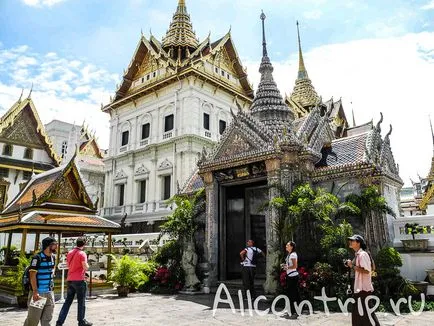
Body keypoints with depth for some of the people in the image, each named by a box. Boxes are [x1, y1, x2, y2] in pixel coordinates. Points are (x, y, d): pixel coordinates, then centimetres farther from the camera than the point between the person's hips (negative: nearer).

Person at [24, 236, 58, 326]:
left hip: (50, 293, 7)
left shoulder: (53, 257, 9)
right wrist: (35, 292, -21)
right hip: (38, 293, -7)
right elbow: (32, 275, -16)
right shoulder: (37, 258, -13)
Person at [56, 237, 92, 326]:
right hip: (79, 280, -7)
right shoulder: (82, 253, -13)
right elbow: (85, 267, -18)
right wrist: (87, 265, 2)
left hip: (70, 280, 7)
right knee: (81, 302, 5)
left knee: (67, 301, 12)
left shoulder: (70, 253, 10)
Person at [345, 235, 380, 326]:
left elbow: (366, 270, -25)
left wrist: (352, 266, -20)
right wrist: (352, 265, 7)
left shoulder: (363, 254, -16)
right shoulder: (357, 255, 13)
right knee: (357, 313, 17)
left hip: (364, 288, -10)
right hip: (359, 288, 10)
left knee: (366, 312, -3)